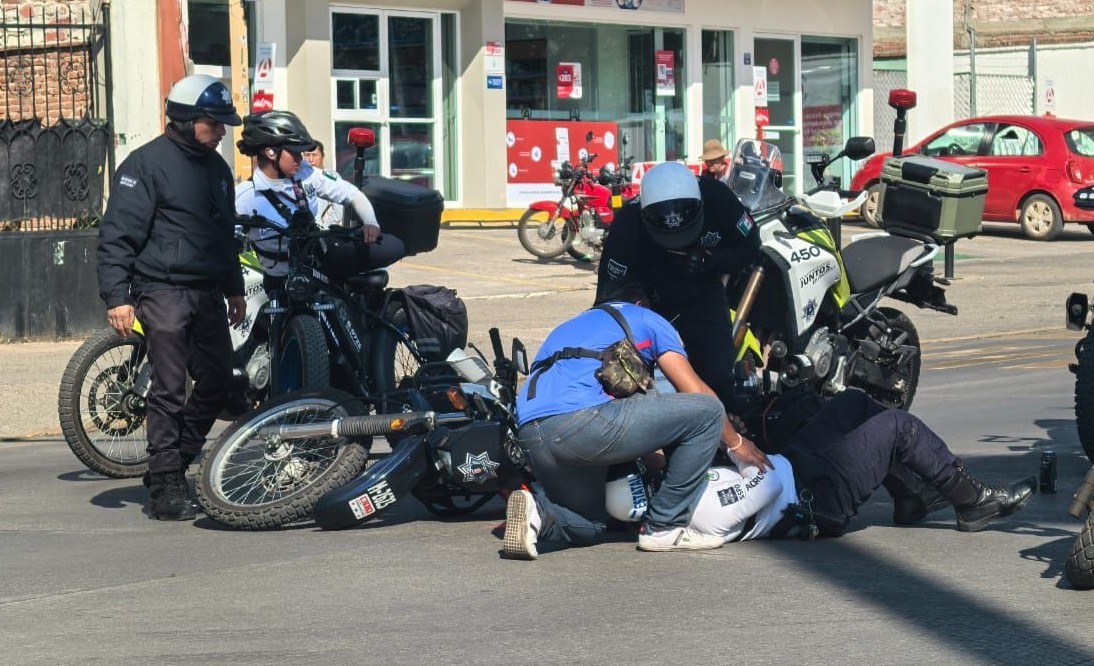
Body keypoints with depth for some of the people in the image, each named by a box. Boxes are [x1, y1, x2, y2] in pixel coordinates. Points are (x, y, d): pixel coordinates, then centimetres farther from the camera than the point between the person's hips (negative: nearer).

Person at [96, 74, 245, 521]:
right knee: (169, 391, -7)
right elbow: (117, 234, -12)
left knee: (218, 382, 7)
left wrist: (235, 289, 27)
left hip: (207, 295, 8)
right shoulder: (147, 164, -8)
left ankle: (175, 460, 21)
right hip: (164, 293, -8)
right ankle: (165, 488, -2)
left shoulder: (216, 167, 17)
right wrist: (117, 296, -19)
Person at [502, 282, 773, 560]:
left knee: (589, 528, 31)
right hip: (580, 420, -7)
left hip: (529, 438, 7)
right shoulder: (645, 318, 21)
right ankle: (664, 527, 5)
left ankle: (536, 510, -3)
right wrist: (736, 441, 30)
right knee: (707, 410, 6)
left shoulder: (566, 329, 39)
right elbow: (696, 391, 15)